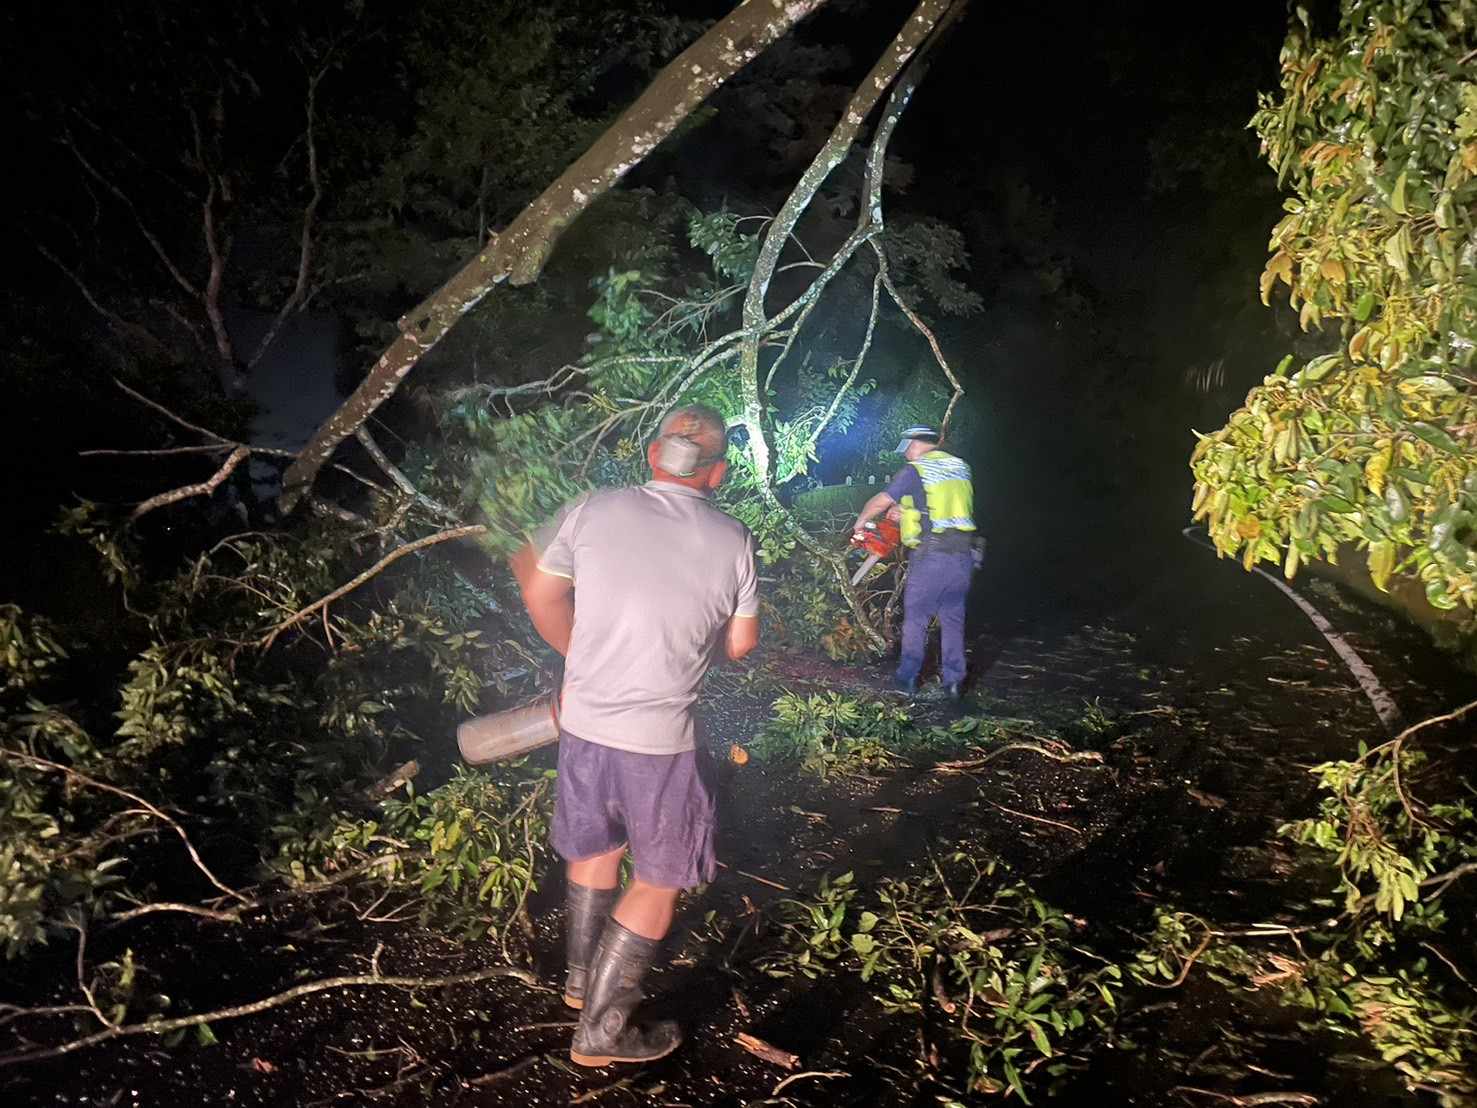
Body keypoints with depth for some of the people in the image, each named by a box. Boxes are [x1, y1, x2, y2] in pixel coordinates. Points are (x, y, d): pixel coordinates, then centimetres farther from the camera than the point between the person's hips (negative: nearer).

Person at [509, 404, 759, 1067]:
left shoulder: (595, 510, -6)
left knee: (593, 847, 26)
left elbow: (541, 595, 5)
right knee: (658, 879, 15)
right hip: (658, 738, -3)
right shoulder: (732, 540, -9)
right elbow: (741, 644, 2)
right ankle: (601, 1031, 20)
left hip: (583, 720, 4)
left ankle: (582, 980, 44)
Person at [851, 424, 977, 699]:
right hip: (964, 553, 5)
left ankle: (908, 677, 12)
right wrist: (909, 510, 23)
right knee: (953, 619, 13)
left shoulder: (914, 471, -5)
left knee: (916, 618, 8)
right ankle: (954, 680, 13)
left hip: (931, 555, -5)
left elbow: (880, 502, -4)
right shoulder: (961, 467, 12)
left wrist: (860, 522, 13)